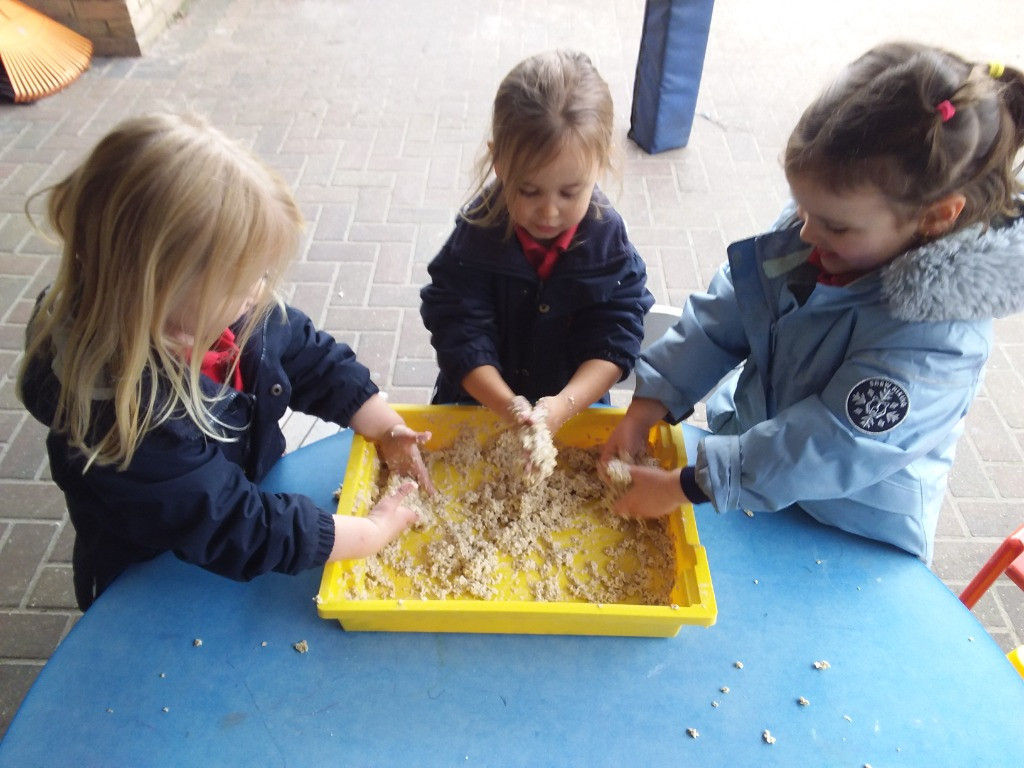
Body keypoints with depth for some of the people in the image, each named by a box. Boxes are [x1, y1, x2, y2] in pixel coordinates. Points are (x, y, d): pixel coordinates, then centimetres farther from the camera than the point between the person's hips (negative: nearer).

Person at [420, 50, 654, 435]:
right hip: (480, 407, -3)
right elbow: (460, 333, -18)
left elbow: (615, 337, -13)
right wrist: (508, 406, -31)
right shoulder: (476, 234, -15)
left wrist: (565, 404, -28)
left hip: (576, 413, 4)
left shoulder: (609, 239, -12)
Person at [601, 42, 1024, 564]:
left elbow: (828, 450, -31)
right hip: (748, 447, 6)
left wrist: (683, 486, -27)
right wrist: (648, 404, -14)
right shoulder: (813, 233, -14)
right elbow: (720, 316, -8)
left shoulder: (933, 342, -33)